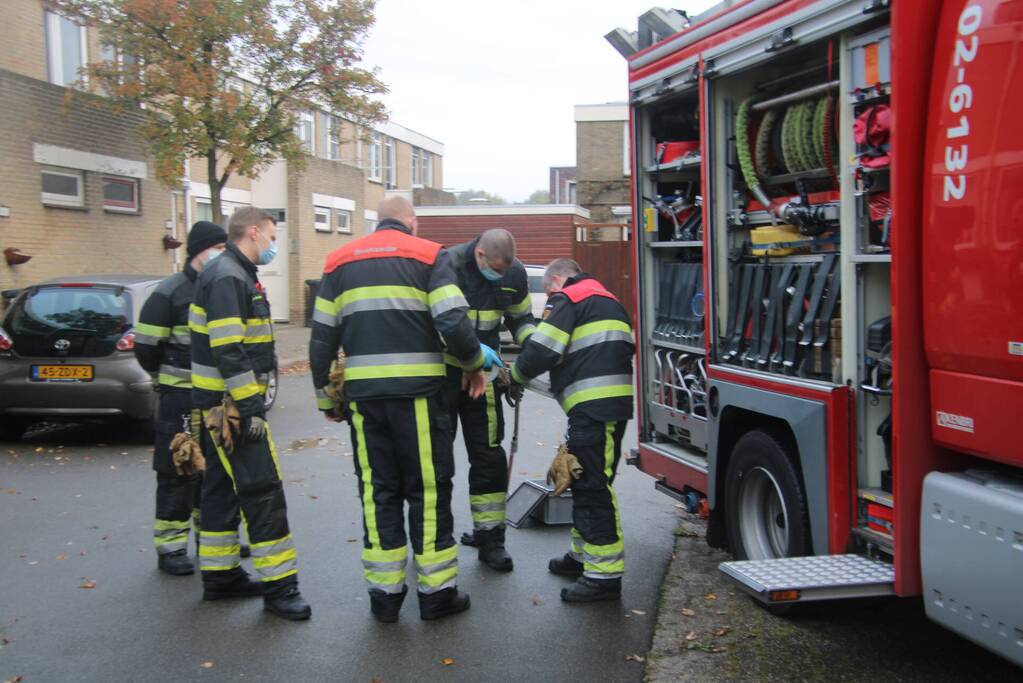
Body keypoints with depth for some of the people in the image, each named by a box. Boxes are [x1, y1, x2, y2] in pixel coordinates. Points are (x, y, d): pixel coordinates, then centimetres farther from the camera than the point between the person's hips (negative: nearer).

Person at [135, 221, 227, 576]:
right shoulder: (170, 293, -11)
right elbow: (146, 348, -9)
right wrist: (172, 378, 4)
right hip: (180, 399, -6)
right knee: (178, 473, -1)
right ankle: (170, 547, 9)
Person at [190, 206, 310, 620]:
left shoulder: (236, 275, 17)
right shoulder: (227, 278, -16)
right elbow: (229, 352, -23)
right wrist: (250, 408, -23)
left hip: (221, 403, 11)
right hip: (231, 401, -11)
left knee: (222, 487, 15)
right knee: (262, 489, -8)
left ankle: (219, 576, 24)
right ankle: (277, 585, -4)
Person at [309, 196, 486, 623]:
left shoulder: (340, 261, 13)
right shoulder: (428, 255, 2)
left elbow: (321, 338, 11)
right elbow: (453, 323, -11)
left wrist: (325, 396, 19)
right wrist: (474, 363, 7)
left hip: (364, 393, 3)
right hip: (417, 391, -3)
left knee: (378, 491, 12)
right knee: (428, 489, 6)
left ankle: (384, 593, 16)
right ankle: (437, 592, 12)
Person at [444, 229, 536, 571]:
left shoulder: (514, 273, -3)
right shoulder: (449, 266, -19)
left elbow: (521, 317, 13)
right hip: (443, 371, -3)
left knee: (489, 456, 2)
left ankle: (489, 539, 12)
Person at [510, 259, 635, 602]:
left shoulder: (567, 299, -2)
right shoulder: (606, 300, 28)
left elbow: (542, 351, -11)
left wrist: (517, 377, 8)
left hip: (594, 408, -10)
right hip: (611, 404, 10)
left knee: (593, 486, -8)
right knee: (584, 481, 20)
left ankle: (604, 574, -6)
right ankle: (584, 555, 32)